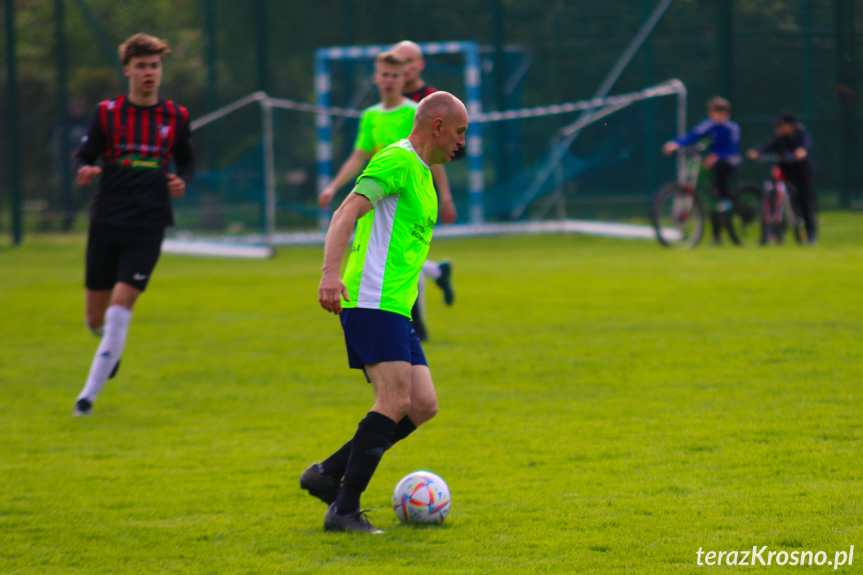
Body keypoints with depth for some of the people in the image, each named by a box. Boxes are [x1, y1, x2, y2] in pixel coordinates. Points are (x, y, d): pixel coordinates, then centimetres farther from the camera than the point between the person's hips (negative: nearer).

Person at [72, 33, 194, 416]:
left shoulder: (176, 117, 6)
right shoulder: (107, 113, 3)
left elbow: (186, 161, 19)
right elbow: (84, 155, 7)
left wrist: (182, 181, -3)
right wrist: (84, 170, -16)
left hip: (148, 227, -1)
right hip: (106, 222, 1)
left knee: (121, 306, -15)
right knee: (95, 318, 5)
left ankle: (90, 392, -10)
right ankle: (113, 349, 43)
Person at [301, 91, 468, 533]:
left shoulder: (421, 173, 23)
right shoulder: (398, 161, -8)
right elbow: (348, 212, -20)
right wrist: (331, 273, -33)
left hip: (394, 310, 10)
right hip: (370, 303, -10)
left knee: (423, 405, 2)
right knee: (395, 402, -18)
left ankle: (328, 475, 8)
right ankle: (344, 510, -16)